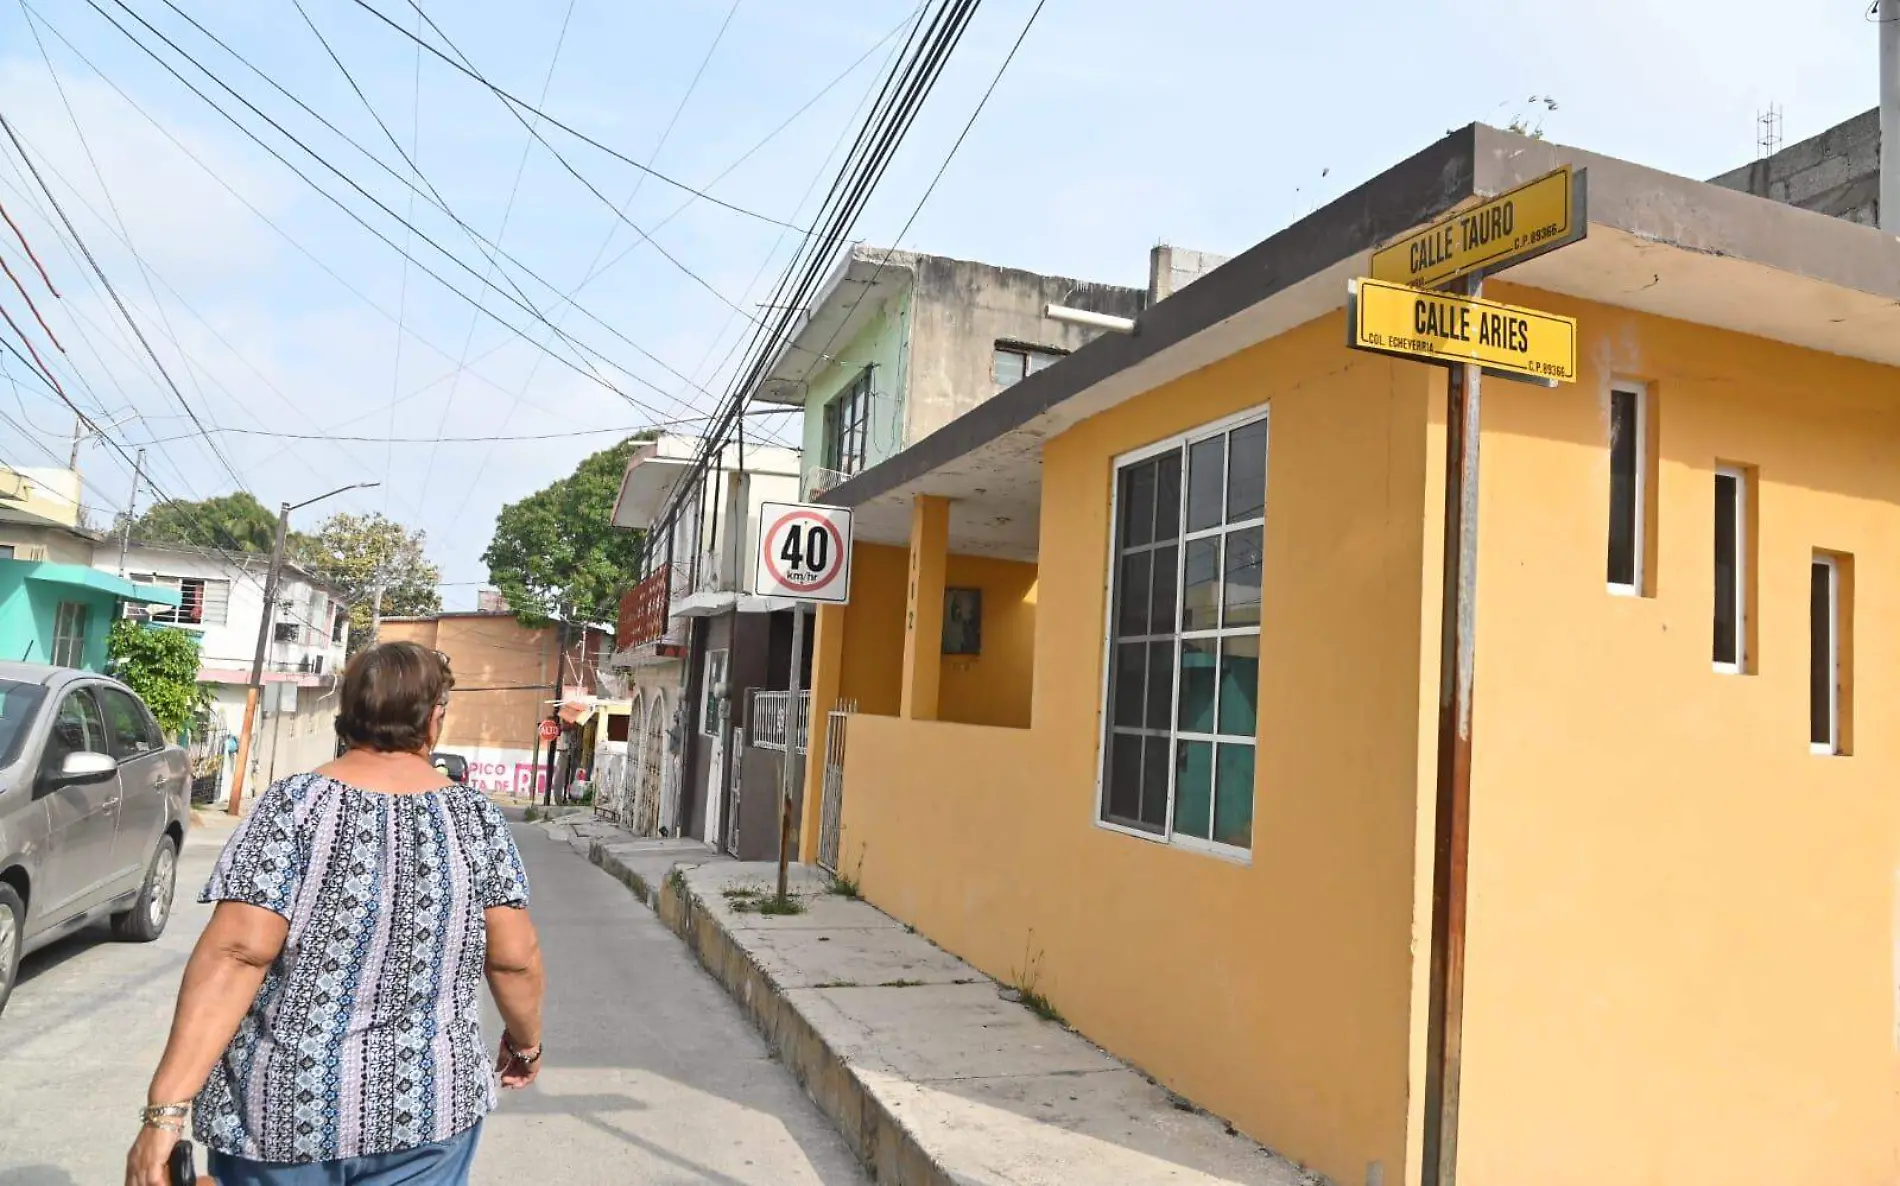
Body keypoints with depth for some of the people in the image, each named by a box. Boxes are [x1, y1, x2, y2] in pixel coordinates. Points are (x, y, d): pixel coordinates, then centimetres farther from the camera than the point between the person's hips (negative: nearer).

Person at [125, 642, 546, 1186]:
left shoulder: (293, 805, -10)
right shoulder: (477, 818, -5)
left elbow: (236, 953, -17)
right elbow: (515, 956, -3)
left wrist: (166, 1108, -15)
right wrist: (526, 1042, 14)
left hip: (284, 1105, -1)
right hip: (427, 1108, 1)